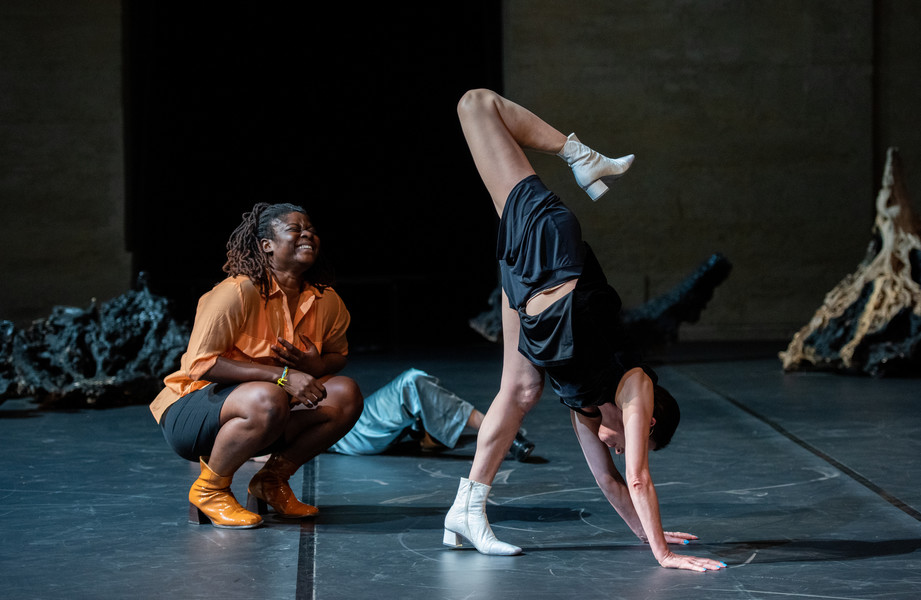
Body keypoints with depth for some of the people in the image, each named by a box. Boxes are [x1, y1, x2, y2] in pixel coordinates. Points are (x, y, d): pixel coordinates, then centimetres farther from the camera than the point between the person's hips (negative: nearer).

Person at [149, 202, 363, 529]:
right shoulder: (239, 293, -20)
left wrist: (316, 365, -11)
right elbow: (200, 363, -25)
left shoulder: (326, 300, 0)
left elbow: (338, 355, 16)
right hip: (191, 411, -7)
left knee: (346, 394, -11)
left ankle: (273, 480, 5)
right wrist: (282, 375, -30)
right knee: (267, 400, -38)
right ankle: (209, 490, -13)